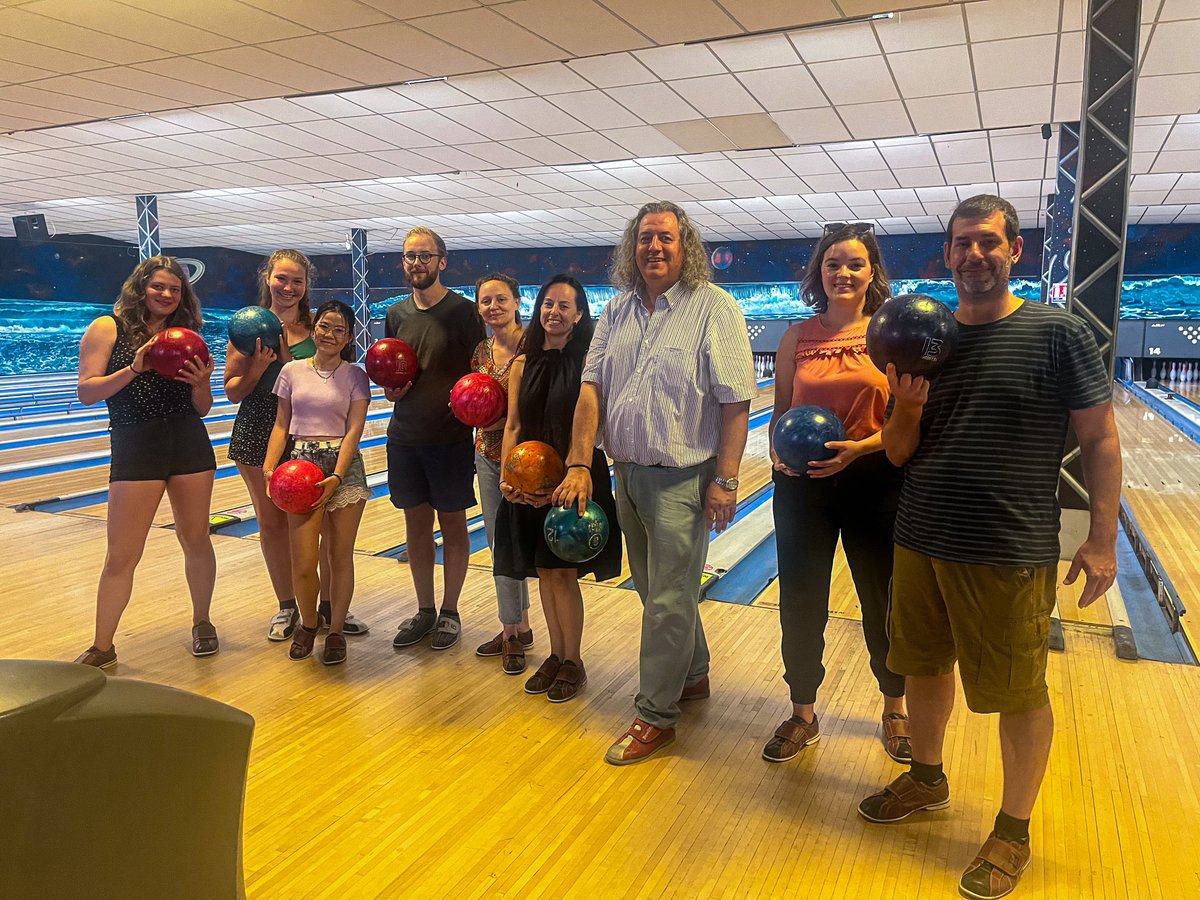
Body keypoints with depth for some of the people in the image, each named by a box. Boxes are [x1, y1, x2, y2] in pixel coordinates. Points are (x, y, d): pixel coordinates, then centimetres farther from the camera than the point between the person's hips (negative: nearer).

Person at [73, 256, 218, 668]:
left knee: (196, 540, 11)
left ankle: (201, 623, 29)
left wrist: (201, 382, -8)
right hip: (135, 449, -3)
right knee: (121, 556, 0)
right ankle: (102, 648, 12)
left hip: (190, 445, 3)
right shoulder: (108, 329, 1)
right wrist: (134, 369, -18)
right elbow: (87, 392, -7)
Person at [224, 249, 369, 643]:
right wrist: (260, 364, -16)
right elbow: (233, 392, 2)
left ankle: (329, 606, 17)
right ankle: (287, 607, 26)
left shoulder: (317, 326, -1)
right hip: (259, 434, 1)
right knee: (272, 522, 10)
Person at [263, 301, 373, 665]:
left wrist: (336, 477, -17)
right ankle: (308, 624, 23)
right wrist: (269, 467, -6)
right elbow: (281, 426, 9)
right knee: (303, 562, -4)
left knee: (340, 556, 2)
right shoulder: (292, 371, 8)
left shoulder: (355, 376, 3)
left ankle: (336, 631, 20)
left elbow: (354, 430, -5)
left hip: (343, 468, -1)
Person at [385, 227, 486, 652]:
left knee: (453, 524, 6)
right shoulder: (396, 314, 9)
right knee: (416, 523, 11)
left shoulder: (462, 311, -6)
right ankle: (424, 611, 25)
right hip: (405, 437, 5)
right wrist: (390, 389, -3)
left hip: (451, 438, -5)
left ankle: (450, 613, 20)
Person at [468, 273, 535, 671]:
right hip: (487, 454, 7)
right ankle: (517, 628, 27)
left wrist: (507, 420, -23)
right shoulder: (481, 351, 7)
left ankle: (514, 632, 15)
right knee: (498, 544, 13)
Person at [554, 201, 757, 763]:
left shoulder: (714, 307, -9)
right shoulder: (617, 312, 7)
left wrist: (725, 480, -17)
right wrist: (579, 466, -6)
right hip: (627, 473, 6)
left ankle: (655, 715, 16)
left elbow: (735, 401, -13)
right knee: (656, 589, 19)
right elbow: (592, 388, 2)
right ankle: (692, 677, 40)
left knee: (668, 600, 1)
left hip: (681, 479, -6)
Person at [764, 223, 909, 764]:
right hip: (802, 484, 2)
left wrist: (860, 447, -20)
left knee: (883, 600, 12)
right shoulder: (797, 338, 3)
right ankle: (803, 715, 29)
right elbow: (779, 414, 7)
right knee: (800, 602, 8)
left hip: (875, 482, -1)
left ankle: (895, 711, 36)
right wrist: (778, 451, -12)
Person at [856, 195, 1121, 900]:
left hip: (1010, 555, -4)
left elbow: (1100, 441, -6)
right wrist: (909, 410, -14)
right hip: (920, 543, 5)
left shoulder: (1059, 333, -8)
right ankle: (927, 778, 42)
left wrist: (1104, 540, -9)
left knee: (1020, 694, 9)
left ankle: (1014, 831, 29)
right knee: (923, 667, 19)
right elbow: (900, 454, 6)